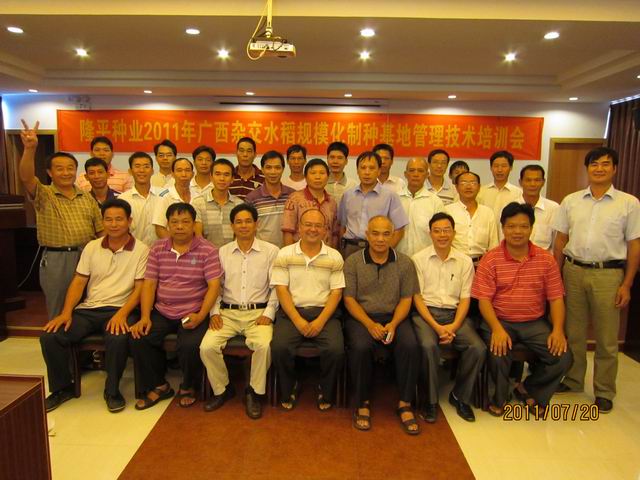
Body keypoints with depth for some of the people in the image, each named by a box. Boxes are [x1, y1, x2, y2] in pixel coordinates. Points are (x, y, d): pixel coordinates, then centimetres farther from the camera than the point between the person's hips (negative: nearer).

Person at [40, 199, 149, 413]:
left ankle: (112, 390, -8)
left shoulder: (141, 250, -3)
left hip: (119, 309, -4)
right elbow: (79, 282, 9)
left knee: (118, 338, -35)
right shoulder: (92, 247, 11)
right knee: (49, 336, -17)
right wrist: (66, 312, -5)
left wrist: (122, 314, -20)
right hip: (88, 308, 5)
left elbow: (140, 287, -6)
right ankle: (62, 387, 8)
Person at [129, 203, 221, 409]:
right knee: (138, 338, -17)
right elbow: (149, 284, 4)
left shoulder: (207, 250, -5)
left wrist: (200, 316, -20)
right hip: (161, 312, 4)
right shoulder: (158, 249, 7)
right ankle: (159, 386, 9)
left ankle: (188, 387, 7)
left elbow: (214, 286, -9)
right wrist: (145, 317, -8)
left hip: (193, 314, -4)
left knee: (190, 345, -28)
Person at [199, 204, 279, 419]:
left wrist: (269, 313, -9)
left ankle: (254, 392, -5)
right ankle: (222, 389, 7)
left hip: (258, 312, -2)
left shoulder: (271, 251, 3)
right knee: (207, 346, -20)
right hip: (227, 312, 3)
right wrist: (215, 312, -2)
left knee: (263, 345, -31)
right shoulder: (222, 252, 11)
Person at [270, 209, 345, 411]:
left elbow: (336, 292, 2)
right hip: (291, 312, 0)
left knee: (336, 349, -25)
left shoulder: (334, 257, 8)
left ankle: (325, 392, 6)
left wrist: (320, 321, -12)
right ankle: (289, 390, 5)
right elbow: (281, 290, -1)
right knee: (279, 347, -26)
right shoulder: (284, 254, 6)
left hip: (324, 313, 0)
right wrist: (298, 321, -12)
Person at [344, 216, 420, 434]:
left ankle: (405, 404, -8)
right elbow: (349, 299, -2)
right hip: (361, 317, -1)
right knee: (360, 347, -31)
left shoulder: (405, 263, 6)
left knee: (410, 345, -27)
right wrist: (370, 324, -16)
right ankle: (363, 403, -8)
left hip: (394, 317, 2)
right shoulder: (352, 262, 1)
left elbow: (406, 299, 4)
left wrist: (393, 325, -13)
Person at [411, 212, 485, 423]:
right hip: (426, 312, -2)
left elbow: (465, 299, 5)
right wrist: (436, 326, -14)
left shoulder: (465, 261, 7)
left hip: (454, 313, 3)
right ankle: (430, 400, -8)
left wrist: (453, 327, -11)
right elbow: (417, 297, -3)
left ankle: (459, 396, 5)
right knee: (429, 345, -31)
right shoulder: (418, 259, 0)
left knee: (478, 348, -20)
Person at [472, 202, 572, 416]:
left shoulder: (546, 259, 4)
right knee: (498, 354, -28)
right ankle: (499, 397, 6)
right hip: (500, 321, -3)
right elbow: (483, 299, -9)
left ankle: (528, 389, 14)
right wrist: (497, 328, -23)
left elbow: (556, 298, 2)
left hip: (535, 322, 3)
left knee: (563, 357, -16)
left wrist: (558, 330, -12)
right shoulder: (490, 259, -4)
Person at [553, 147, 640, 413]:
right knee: (574, 332, 13)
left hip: (608, 274, -2)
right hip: (574, 271, 2)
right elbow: (560, 241, 8)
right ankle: (573, 380, 30)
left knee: (606, 338, 7)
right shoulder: (571, 201, 7)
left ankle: (604, 391, 24)